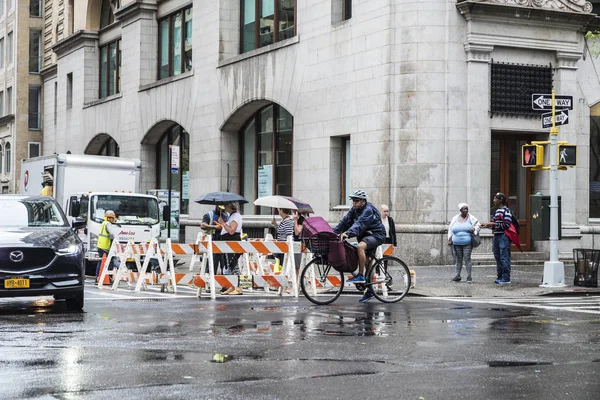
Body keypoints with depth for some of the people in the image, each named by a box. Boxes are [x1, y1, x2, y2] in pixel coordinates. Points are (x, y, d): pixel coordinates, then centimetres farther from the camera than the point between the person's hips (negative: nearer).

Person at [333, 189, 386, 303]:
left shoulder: (368, 210, -21)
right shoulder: (354, 209, 6)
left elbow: (360, 224, -35)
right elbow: (345, 221, 2)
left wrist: (348, 233, -49)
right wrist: (333, 232, -9)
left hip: (376, 235, -9)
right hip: (366, 235, 9)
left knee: (360, 246, -35)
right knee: (367, 261, 10)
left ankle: (361, 275, -27)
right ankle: (369, 291, 19)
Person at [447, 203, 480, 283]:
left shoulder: (471, 218, 3)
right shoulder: (455, 218, 10)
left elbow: (478, 225, 7)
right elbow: (450, 229, 16)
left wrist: (474, 229, -14)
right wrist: (450, 239, 8)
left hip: (467, 243, -2)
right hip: (456, 243, 3)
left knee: (467, 259, -7)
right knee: (458, 259, 7)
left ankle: (469, 276, -3)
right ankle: (457, 276, 13)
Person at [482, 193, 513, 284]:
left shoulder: (506, 210, -9)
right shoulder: (497, 211, 18)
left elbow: (507, 225, -17)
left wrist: (494, 224, -17)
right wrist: (488, 226, 9)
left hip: (504, 236, -9)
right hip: (496, 236, 9)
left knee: (504, 257, -9)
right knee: (497, 257, 11)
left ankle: (506, 278, -7)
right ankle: (500, 276, 18)